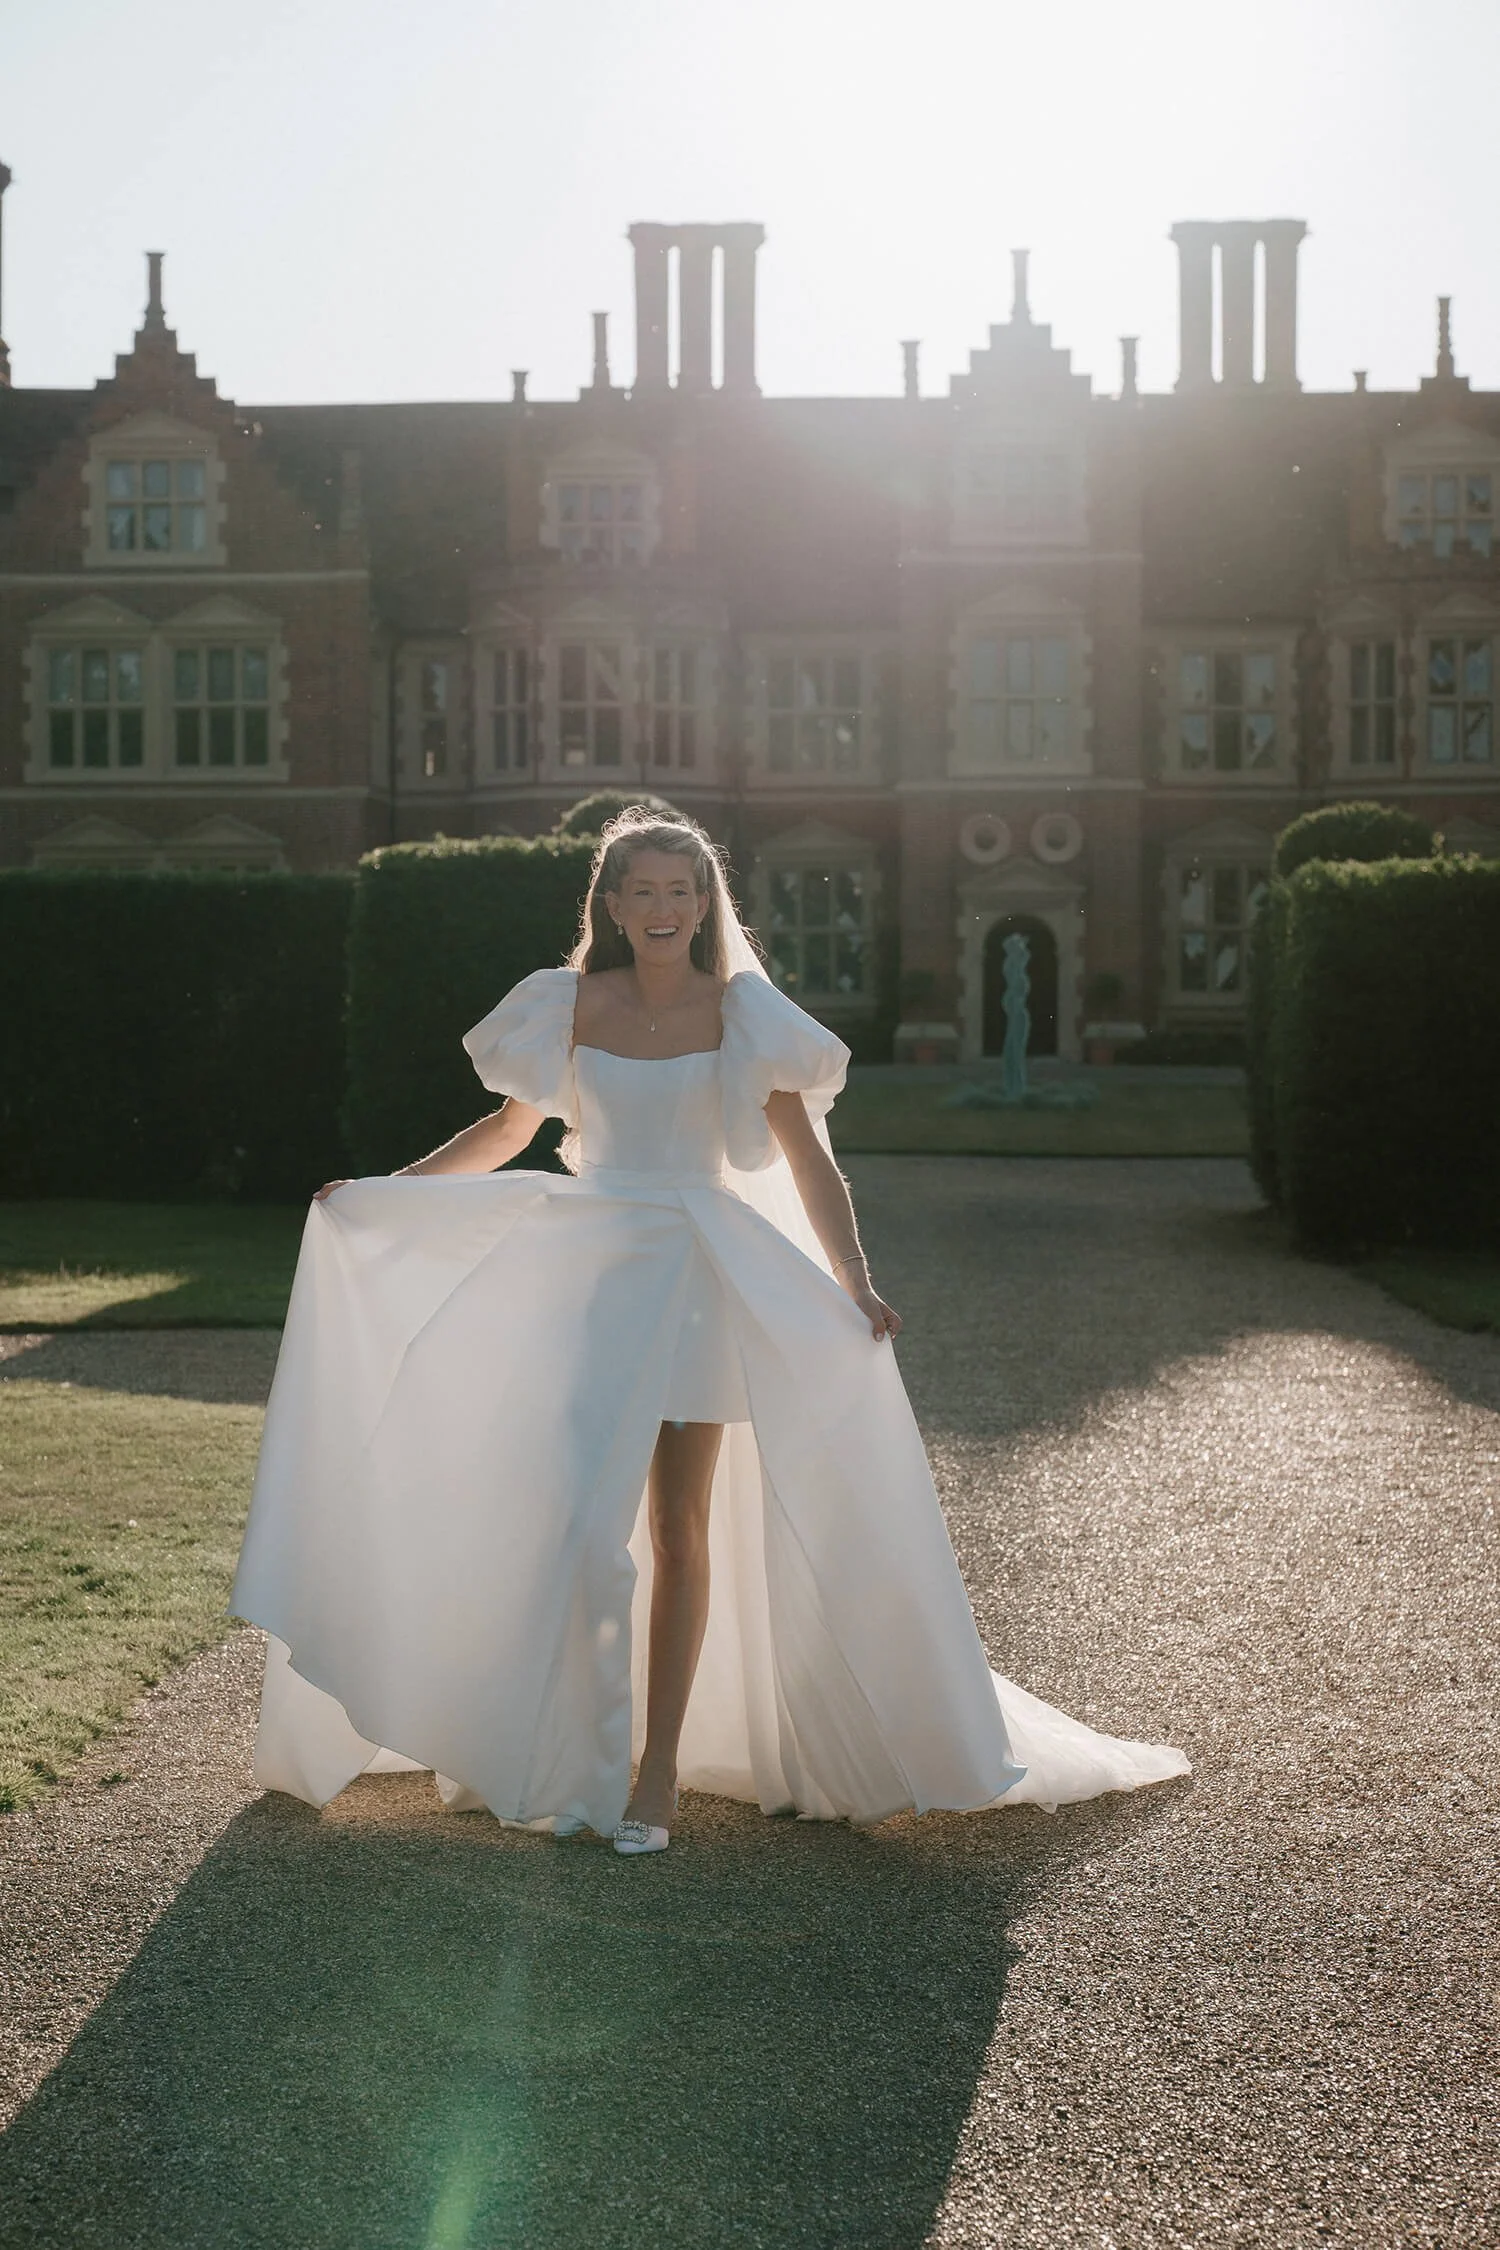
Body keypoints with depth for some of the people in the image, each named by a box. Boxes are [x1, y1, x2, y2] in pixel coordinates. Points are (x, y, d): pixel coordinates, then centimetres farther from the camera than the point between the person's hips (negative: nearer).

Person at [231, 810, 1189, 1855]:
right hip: (586, 1273, 1)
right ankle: (558, 1754, 12)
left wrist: (855, 1283, -12)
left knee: (679, 1526, 1)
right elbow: (509, 1131, 16)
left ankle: (659, 1766, 9)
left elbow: (808, 1157, -1)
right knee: (574, 1517, -3)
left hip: (699, 1279, -1)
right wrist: (377, 1192, 15)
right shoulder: (574, 1006, 4)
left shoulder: (742, 1014, 0)